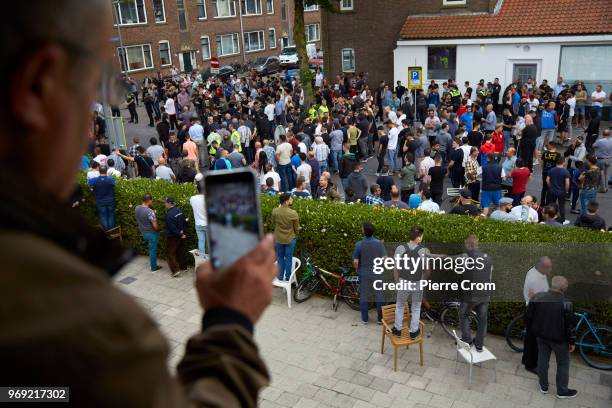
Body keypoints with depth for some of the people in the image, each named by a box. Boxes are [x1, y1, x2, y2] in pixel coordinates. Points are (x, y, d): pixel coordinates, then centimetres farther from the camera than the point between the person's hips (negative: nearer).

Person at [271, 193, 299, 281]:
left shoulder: (275, 211, -14)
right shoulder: (293, 213, -21)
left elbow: (273, 223, 3)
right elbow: (296, 228, -8)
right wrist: (295, 235, 11)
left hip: (278, 238, 2)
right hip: (290, 239, -2)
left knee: (280, 258, 17)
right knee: (288, 258, 12)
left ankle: (280, 276, 25)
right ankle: (287, 277, 22)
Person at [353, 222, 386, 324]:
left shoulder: (359, 244, -14)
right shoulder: (379, 243, -12)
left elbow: (355, 262, -9)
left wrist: (358, 270, 9)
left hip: (364, 274, 0)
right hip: (377, 273, 0)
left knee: (364, 296, 12)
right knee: (379, 296, 12)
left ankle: (365, 319, 20)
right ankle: (380, 318, 19)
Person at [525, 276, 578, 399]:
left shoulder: (536, 297, -11)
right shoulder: (566, 304, -25)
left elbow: (528, 317, -2)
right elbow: (570, 325, -17)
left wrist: (532, 329, 15)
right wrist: (572, 341, -3)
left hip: (541, 335, 4)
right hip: (559, 338, -4)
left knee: (542, 360, 20)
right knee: (563, 364, 16)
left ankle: (543, 386, 34)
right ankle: (562, 391, 28)